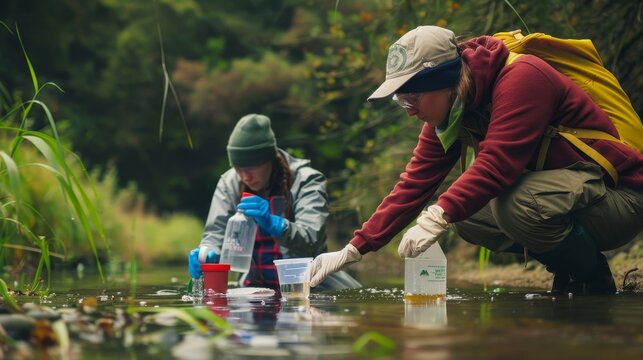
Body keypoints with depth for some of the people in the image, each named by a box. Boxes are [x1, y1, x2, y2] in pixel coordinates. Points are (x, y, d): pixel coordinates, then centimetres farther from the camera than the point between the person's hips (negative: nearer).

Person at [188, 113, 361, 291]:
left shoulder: (306, 181, -11)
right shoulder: (230, 183, 0)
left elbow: (311, 240, -23)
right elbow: (216, 233, -5)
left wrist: (274, 224, -42)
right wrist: (208, 254, -29)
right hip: (257, 286, 4)